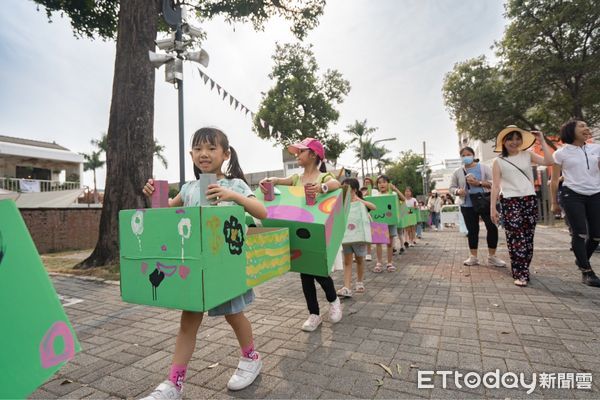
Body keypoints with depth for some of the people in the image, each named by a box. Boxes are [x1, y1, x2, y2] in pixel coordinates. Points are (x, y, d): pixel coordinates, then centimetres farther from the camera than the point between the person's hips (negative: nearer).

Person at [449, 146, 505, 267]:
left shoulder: (484, 167, 1)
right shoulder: (457, 172, 6)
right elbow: (451, 187, 7)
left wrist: (479, 183, -19)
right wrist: (458, 191, -15)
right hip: (467, 205, 1)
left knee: (492, 228, -4)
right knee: (472, 230, 7)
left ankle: (492, 257, 9)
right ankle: (473, 257, 15)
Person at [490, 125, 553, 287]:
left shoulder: (528, 155, 11)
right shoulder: (499, 162, 3)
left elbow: (549, 161, -4)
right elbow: (495, 186, 0)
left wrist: (542, 141, 0)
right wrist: (492, 208, -5)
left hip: (530, 200, 3)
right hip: (510, 202, -3)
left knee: (528, 237, 7)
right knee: (516, 238, -8)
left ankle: (523, 270, 19)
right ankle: (520, 274, -3)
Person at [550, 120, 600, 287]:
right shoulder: (561, 153, 1)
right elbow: (554, 180, 3)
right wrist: (554, 202, 3)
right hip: (572, 195, -4)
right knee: (580, 234, -7)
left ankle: (581, 260, 30)